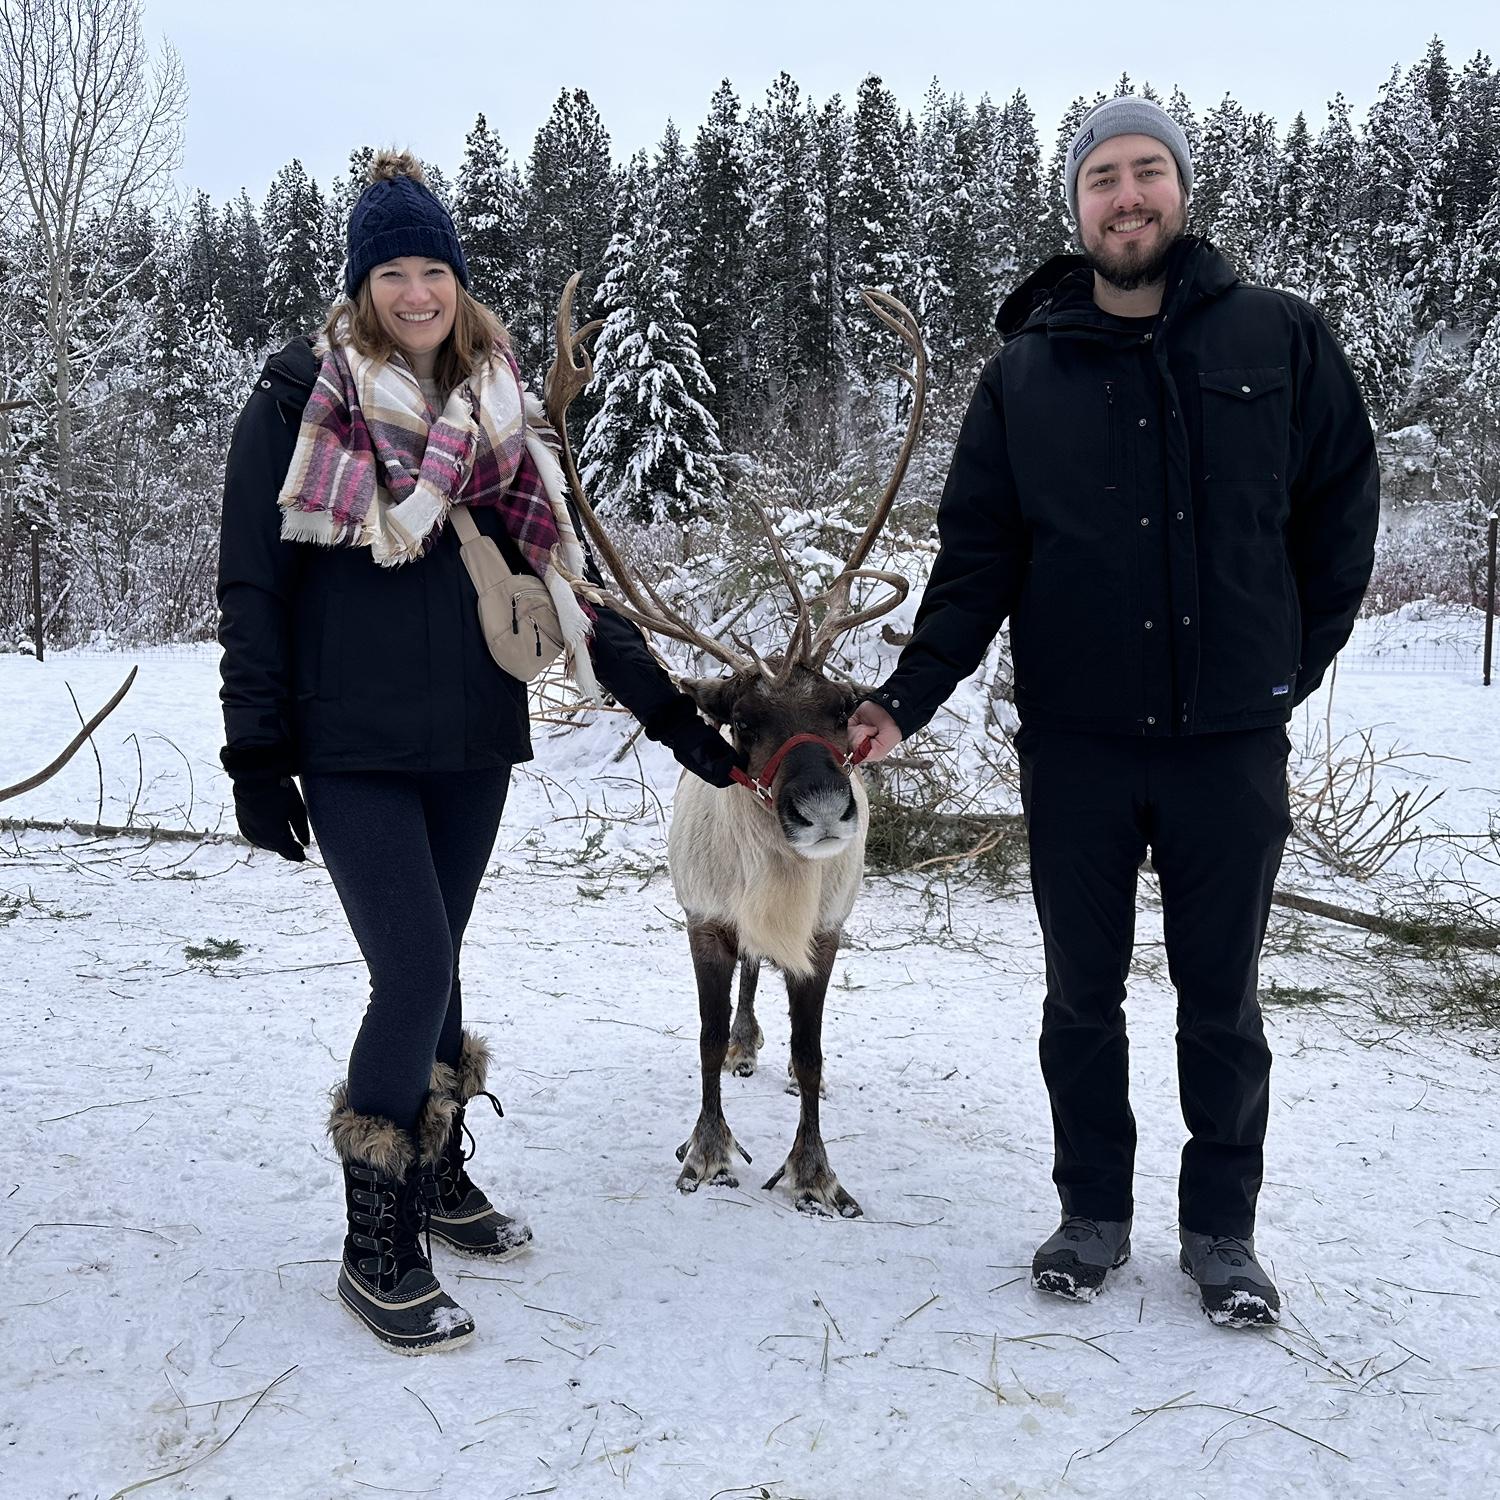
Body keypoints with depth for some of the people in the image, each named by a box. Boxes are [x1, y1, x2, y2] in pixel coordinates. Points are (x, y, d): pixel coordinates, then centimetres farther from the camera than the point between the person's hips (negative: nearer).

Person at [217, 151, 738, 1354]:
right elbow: (253, 588, -3)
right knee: (417, 972, -11)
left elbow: (561, 574, 9)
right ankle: (376, 1245, 4)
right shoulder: (297, 404, -4)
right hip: (351, 746, -4)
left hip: (470, 739, 4)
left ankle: (439, 1175, 33)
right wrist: (257, 753, -7)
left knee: (435, 962, 14)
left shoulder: (497, 415, 9)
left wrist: (665, 707, 4)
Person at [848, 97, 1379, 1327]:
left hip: (1231, 741, -1)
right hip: (1074, 744, 1)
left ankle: (1222, 1227, 26)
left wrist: (1293, 662, 5)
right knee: (1083, 994, 11)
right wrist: (906, 698, -10)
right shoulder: (1025, 373, 2)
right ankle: (1094, 1212, 28)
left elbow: (1342, 509, 7)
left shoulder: (1279, 339, 0)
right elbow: (976, 560, 1)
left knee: (1220, 999, 10)